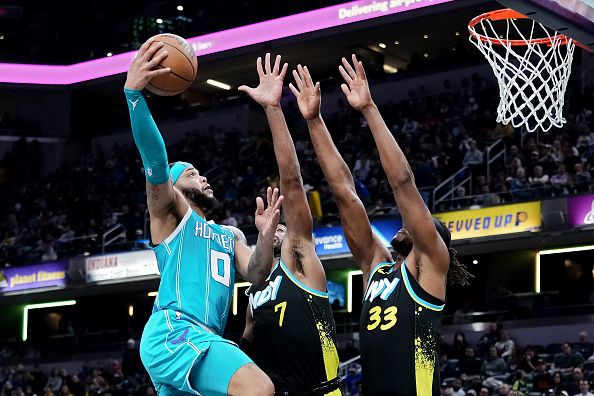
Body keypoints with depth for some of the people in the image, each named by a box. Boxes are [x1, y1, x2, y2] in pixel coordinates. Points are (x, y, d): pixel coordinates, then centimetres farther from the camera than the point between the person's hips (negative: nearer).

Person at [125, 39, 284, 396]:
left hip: (205, 339, 8)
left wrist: (266, 237, -5)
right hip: (172, 330, -8)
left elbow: (256, 275, 16)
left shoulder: (229, 236, 33)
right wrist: (133, 93, -22)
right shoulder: (170, 212, 12)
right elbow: (155, 162, -6)